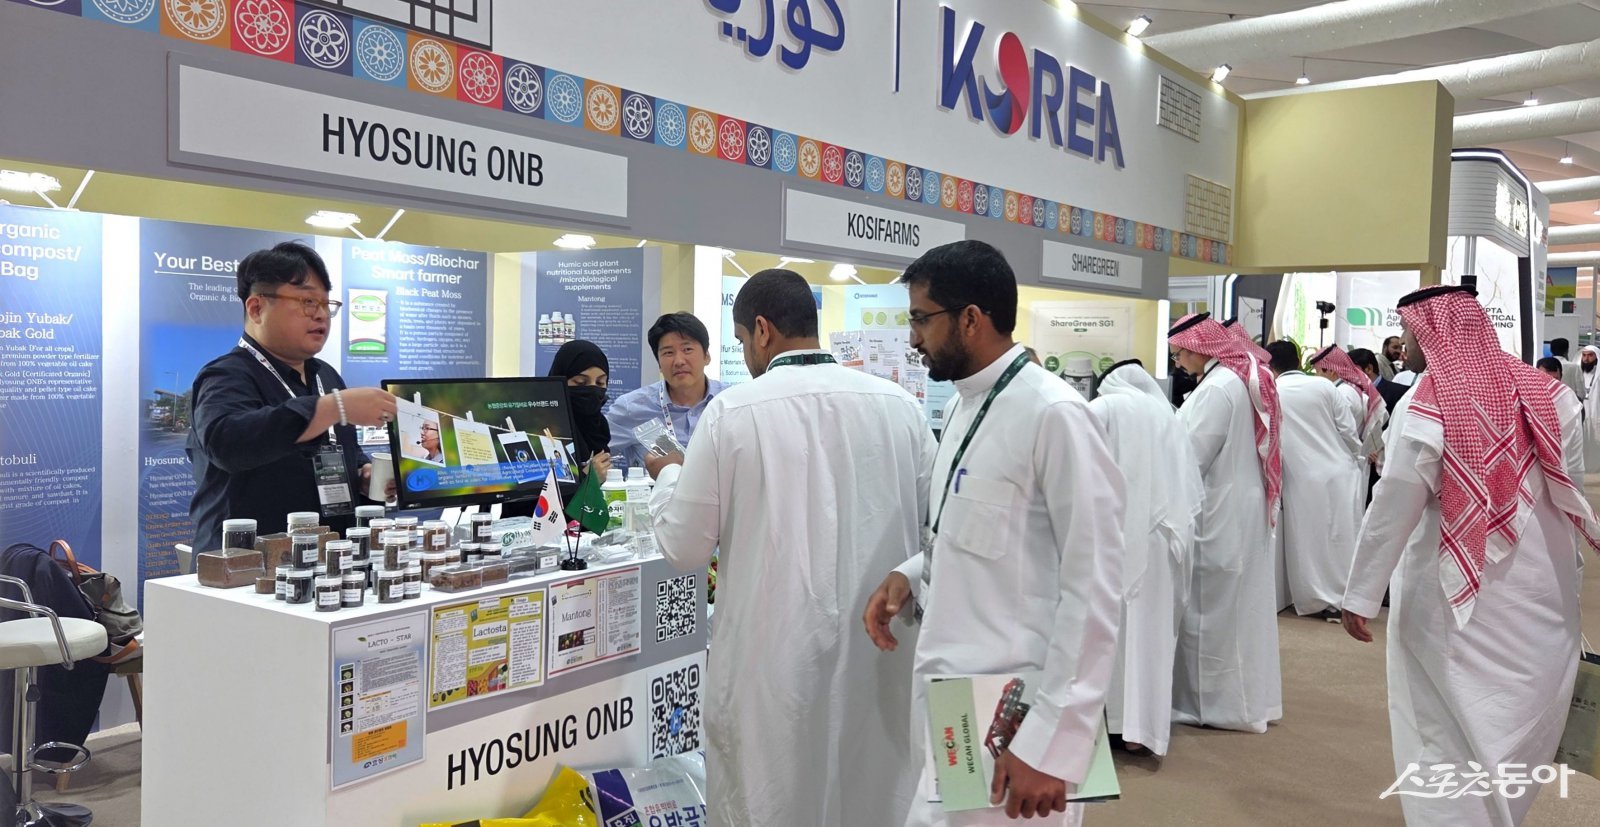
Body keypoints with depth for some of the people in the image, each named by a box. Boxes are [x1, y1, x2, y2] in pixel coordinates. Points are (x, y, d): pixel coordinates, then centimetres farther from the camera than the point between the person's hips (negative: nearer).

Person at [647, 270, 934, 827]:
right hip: (879, 653, 3)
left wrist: (669, 477, 14)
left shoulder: (732, 411, -11)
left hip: (777, 658, -3)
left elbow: (684, 547, -4)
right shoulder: (899, 405, -4)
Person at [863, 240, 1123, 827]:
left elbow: (1093, 589, -19)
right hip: (947, 696, 8)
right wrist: (913, 574, 1)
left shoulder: (1053, 415, -18)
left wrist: (1051, 743, -20)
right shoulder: (967, 405, 9)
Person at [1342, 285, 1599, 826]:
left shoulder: (1424, 407, -15)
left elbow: (1392, 512, -14)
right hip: (1543, 590, 5)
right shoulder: (1546, 393, -1)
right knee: (1522, 718, 19)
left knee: (1452, 724, 8)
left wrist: (1361, 594, -8)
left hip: (1457, 595, -5)